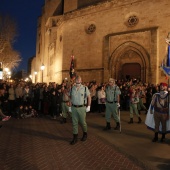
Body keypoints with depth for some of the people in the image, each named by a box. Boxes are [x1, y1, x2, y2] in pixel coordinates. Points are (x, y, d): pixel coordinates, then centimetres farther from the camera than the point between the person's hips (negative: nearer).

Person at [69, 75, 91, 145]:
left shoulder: (85, 88, -5)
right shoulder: (72, 88, 4)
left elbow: (89, 97, 0)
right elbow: (71, 98, 12)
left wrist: (88, 106, -4)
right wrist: (70, 106, 8)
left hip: (82, 108, -2)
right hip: (74, 108, 3)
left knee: (83, 122, 8)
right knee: (74, 123, 6)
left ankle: (85, 134, 33)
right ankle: (75, 137, 17)